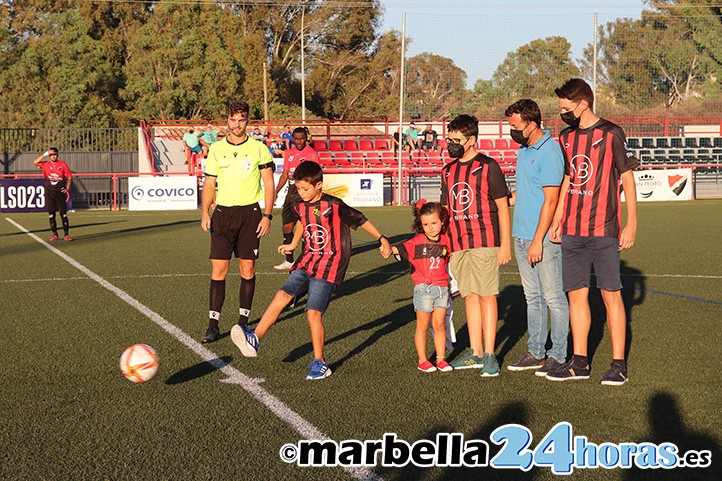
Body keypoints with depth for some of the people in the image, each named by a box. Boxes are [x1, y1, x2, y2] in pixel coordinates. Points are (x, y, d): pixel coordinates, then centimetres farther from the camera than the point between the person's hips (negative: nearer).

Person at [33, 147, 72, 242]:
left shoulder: (62, 164, 2)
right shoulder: (45, 164, 2)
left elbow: (69, 176, 8)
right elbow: (35, 162, -16)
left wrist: (67, 188, -3)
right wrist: (45, 153, -17)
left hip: (60, 192, -1)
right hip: (49, 193, 1)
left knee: (63, 214, -4)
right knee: (51, 215, 4)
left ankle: (66, 235, -4)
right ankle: (55, 235, 12)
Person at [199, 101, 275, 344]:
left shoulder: (258, 148, 1)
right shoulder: (216, 149, 6)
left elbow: (269, 184, 2)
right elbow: (209, 183, 11)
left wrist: (267, 215, -6)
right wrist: (205, 213, -1)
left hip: (250, 213, -1)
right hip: (223, 214, 1)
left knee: (247, 268, 3)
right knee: (218, 268, -5)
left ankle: (243, 320, 14)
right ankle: (213, 325, -4)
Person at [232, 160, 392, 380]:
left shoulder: (334, 206, -12)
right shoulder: (301, 206, 8)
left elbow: (361, 220, -1)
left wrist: (382, 240, 6)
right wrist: (293, 245, 41)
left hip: (328, 265, -6)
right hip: (307, 261, 6)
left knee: (313, 312, -12)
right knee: (283, 295, -13)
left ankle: (320, 363, 1)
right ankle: (255, 339, -20)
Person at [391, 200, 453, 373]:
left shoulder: (445, 240, 4)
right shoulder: (418, 242, -8)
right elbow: (403, 248, -26)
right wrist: (390, 249, -45)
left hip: (442, 287, 3)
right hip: (423, 288, -3)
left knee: (439, 325, 8)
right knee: (423, 326, 5)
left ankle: (441, 359, 17)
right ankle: (422, 360, 13)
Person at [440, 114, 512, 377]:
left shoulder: (488, 167, -3)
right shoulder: (448, 171, 15)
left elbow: (502, 207, -3)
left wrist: (505, 244, -8)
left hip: (484, 242, -6)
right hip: (457, 245, 6)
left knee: (486, 295, -5)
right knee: (470, 296, 10)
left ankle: (490, 355, -1)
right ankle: (475, 353, 16)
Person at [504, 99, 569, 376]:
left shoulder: (549, 151, -14)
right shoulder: (523, 150, 14)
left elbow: (550, 200, -18)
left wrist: (538, 240, -20)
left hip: (543, 238, -9)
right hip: (521, 236, 9)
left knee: (553, 298, -1)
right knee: (532, 297, 13)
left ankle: (558, 355, 6)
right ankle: (535, 352, 20)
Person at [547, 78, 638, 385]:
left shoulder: (611, 134, -5)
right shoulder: (566, 137, 12)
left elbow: (627, 179, -4)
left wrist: (631, 225, -8)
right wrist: (556, 222, 15)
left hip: (603, 231, -6)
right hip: (572, 232, 6)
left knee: (611, 294, -3)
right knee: (576, 294, 7)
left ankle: (619, 365, 2)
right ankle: (579, 362, 14)